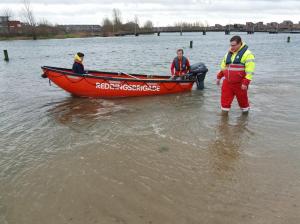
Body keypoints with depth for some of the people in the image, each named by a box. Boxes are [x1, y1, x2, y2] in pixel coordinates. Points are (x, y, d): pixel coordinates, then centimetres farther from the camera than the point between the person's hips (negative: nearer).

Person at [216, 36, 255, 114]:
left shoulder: (247, 54, -11)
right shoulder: (228, 53, 11)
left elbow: (249, 71, -17)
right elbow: (223, 67, 21)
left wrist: (245, 83, -21)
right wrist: (219, 77, 20)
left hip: (239, 83, -5)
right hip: (227, 82, 5)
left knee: (242, 99, 11)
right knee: (225, 98, 5)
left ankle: (245, 111, 34)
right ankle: (224, 111, 20)